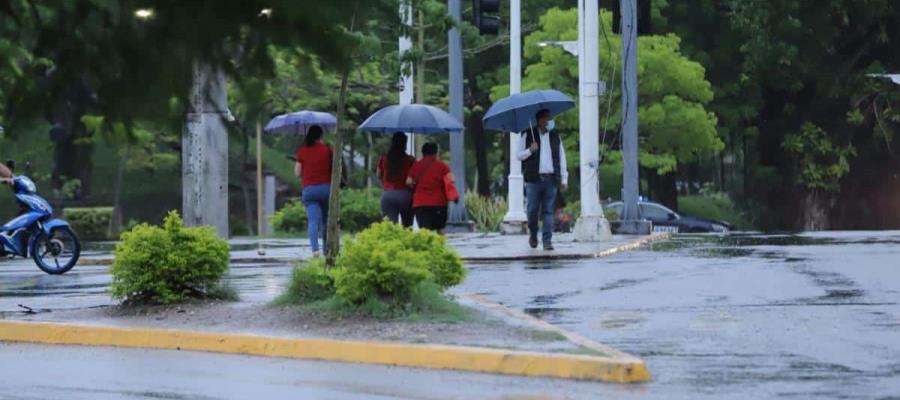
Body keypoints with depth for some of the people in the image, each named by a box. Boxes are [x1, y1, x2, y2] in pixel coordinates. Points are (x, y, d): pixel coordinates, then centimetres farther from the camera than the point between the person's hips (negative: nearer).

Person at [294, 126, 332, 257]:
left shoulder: (302, 151, 2)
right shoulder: (327, 150, 1)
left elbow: (297, 173, 5)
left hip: (309, 189, 0)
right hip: (326, 187, 0)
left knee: (313, 220, -9)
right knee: (326, 220, 15)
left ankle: (315, 248, -27)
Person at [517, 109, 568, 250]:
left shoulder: (555, 136, 14)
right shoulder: (528, 135, 6)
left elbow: (561, 158, 15)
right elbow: (519, 155, 7)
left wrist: (564, 179, 9)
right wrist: (530, 150, -14)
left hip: (551, 179, 2)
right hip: (534, 179, -2)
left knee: (548, 211, -2)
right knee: (532, 209, -2)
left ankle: (547, 240, -3)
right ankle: (533, 234, 21)